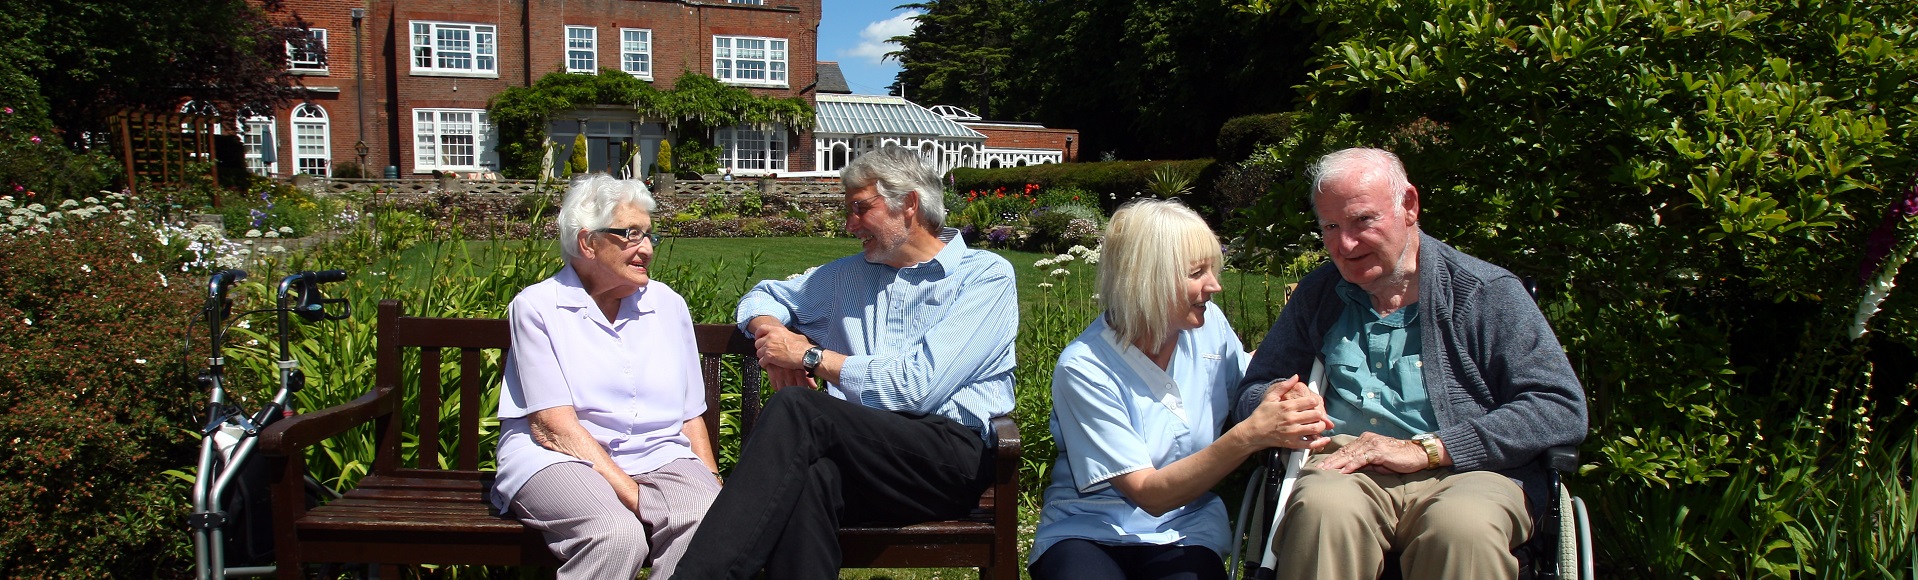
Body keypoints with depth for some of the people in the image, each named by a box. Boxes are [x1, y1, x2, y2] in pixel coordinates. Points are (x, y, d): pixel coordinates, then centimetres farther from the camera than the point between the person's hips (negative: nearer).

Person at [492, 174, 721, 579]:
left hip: (660, 457, 4)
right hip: (560, 460, -3)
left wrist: (711, 482, -2)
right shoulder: (537, 307, 2)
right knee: (618, 534, -36)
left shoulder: (668, 305, 16)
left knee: (712, 521, -30)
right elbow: (555, 427, -9)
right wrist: (635, 498, -19)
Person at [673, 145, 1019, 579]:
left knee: (796, 409, -29)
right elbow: (763, 297, 37)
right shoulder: (849, 274, 25)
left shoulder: (986, 276, 4)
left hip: (952, 452, -4)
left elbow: (916, 386, -8)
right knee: (805, 476, -36)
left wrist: (811, 355, -1)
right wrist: (771, 331, 12)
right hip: (857, 444, 4)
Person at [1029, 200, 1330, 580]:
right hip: (1088, 531, -3)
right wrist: (1248, 436, -28)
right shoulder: (1084, 369, -15)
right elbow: (1150, 494, -17)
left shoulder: (1207, 323, 0)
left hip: (1183, 533, 3)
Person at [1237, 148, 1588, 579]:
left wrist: (1426, 449, -12)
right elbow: (1254, 390, 23)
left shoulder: (1487, 292, 6)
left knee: (1463, 525, -38)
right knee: (1323, 508, -35)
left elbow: (1564, 408, -4)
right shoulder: (1316, 295, 19)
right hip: (1345, 468, 2)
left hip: (1468, 471, -2)